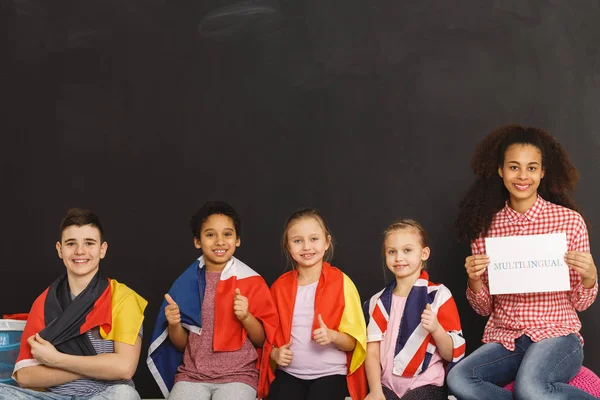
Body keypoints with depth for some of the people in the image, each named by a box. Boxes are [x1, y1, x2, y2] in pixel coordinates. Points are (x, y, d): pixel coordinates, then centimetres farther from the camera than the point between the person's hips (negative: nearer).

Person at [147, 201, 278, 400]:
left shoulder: (253, 282, 0)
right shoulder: (186, 282, 6)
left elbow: (264, 340, 2)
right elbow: (181, 344, 12)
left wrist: (246, 317, -15)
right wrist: (174, 324, -8)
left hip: (238, 374, -2)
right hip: (192, 373, 2)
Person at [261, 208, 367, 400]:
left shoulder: (341, 282, -4)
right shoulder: (280, 286, 7)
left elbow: (353, 342, -1)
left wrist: (333, 336, -21)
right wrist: (275, 353, -2)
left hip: (330, 374, -2)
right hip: (288, 373, 2)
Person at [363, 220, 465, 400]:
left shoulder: (438, 295, -1)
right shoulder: (378, 301, 10)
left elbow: (452, 355, -1)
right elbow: (372, 351, 3)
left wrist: (436, 329, -19)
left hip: (426, 385, -3)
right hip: (387, 385, 3)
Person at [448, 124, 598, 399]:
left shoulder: (570, 220, -2)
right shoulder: (486, 226, 5)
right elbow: (484, 308, 9)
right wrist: (474, 281, -11)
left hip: (557, 336, -3)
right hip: (504, 340, 4)